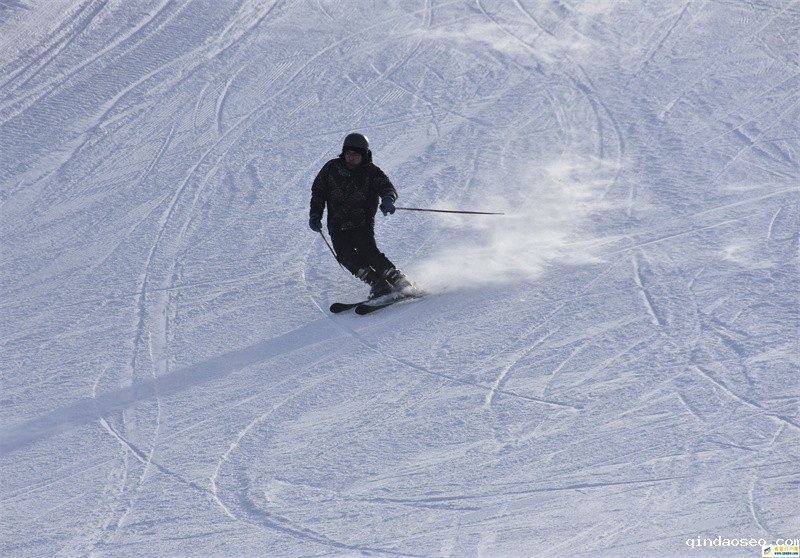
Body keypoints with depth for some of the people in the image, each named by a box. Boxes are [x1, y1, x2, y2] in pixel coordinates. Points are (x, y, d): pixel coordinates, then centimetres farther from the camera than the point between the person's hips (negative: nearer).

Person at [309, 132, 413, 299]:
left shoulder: (371, 172, -1)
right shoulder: (332, 168, 6)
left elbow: (387, 187, -17)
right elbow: (318, 191, 17)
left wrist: (387, 199, -40)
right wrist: (315, 213, 5)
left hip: (362, 224, -3)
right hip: (337, 227, 3)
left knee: (367, 252, -24)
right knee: (346, 256, -19)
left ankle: (399, 281, -19)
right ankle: (379, 285, -20)